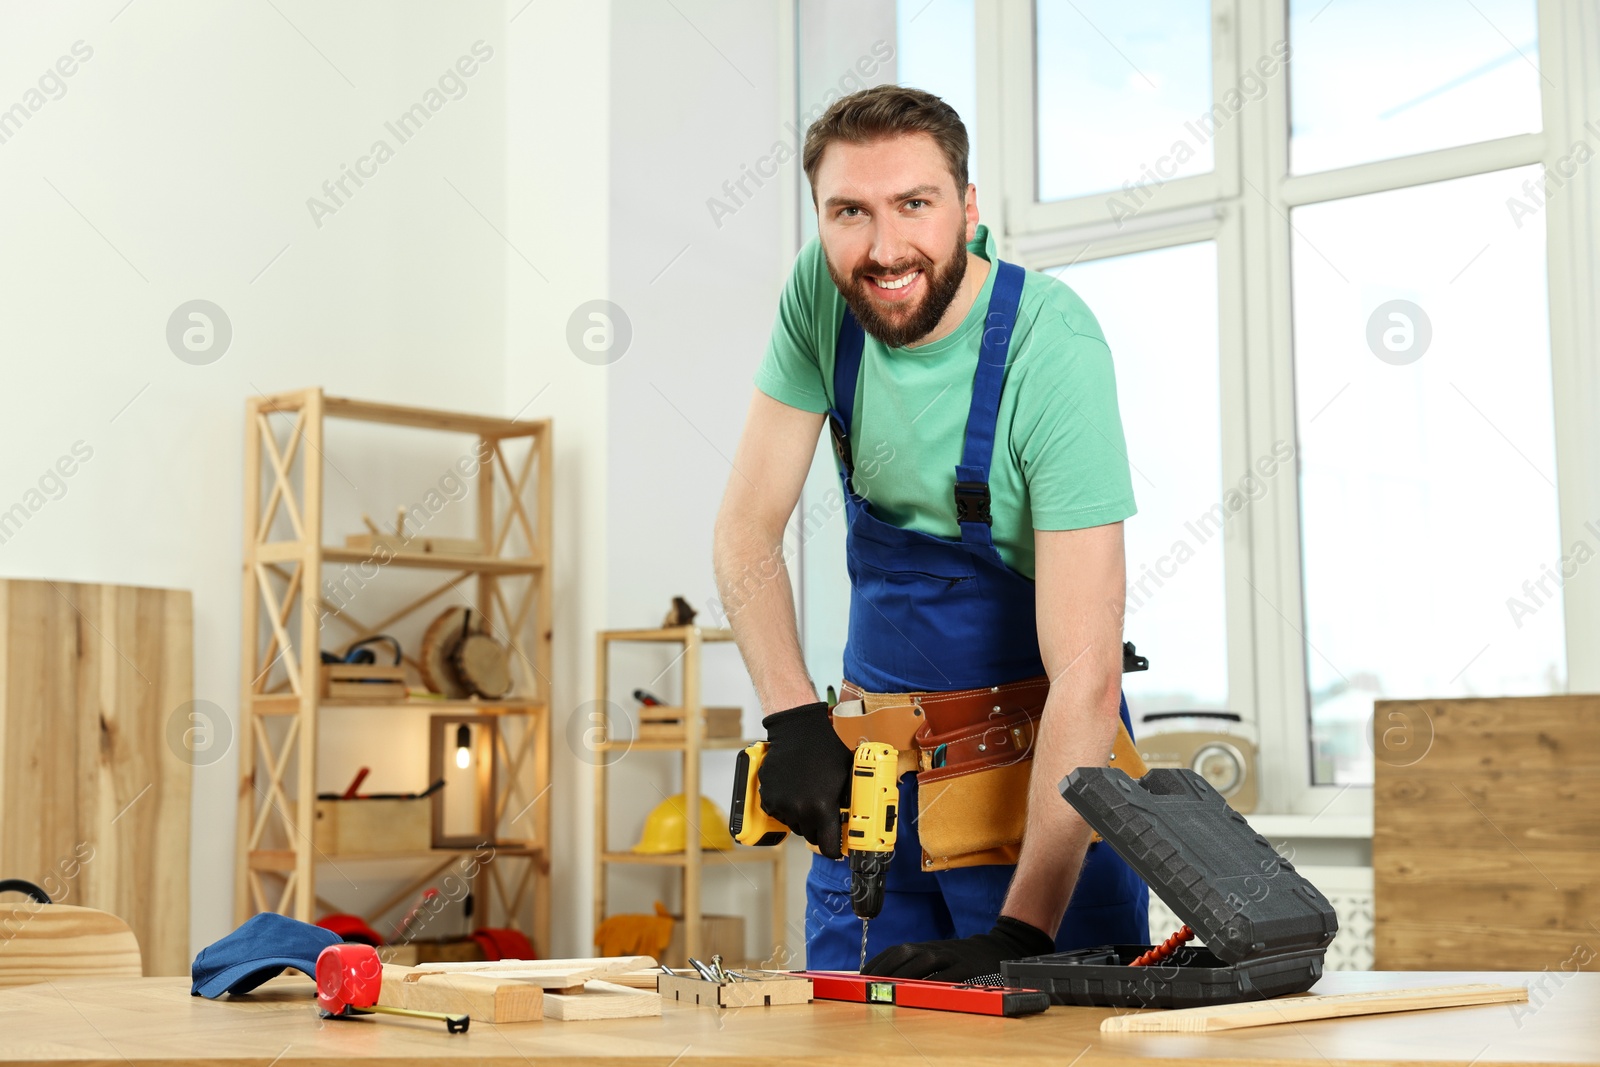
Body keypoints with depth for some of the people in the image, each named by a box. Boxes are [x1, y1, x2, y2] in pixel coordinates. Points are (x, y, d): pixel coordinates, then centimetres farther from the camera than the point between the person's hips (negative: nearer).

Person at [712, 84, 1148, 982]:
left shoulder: (1052, 345, -23)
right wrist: (794, 718, -17)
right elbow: (748, 528, -1)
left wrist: (1022, 934, -33)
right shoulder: (822, 293, -8)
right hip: (873, 763, 4)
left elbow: (1085, 669, -27)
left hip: (1033, 756, -4)